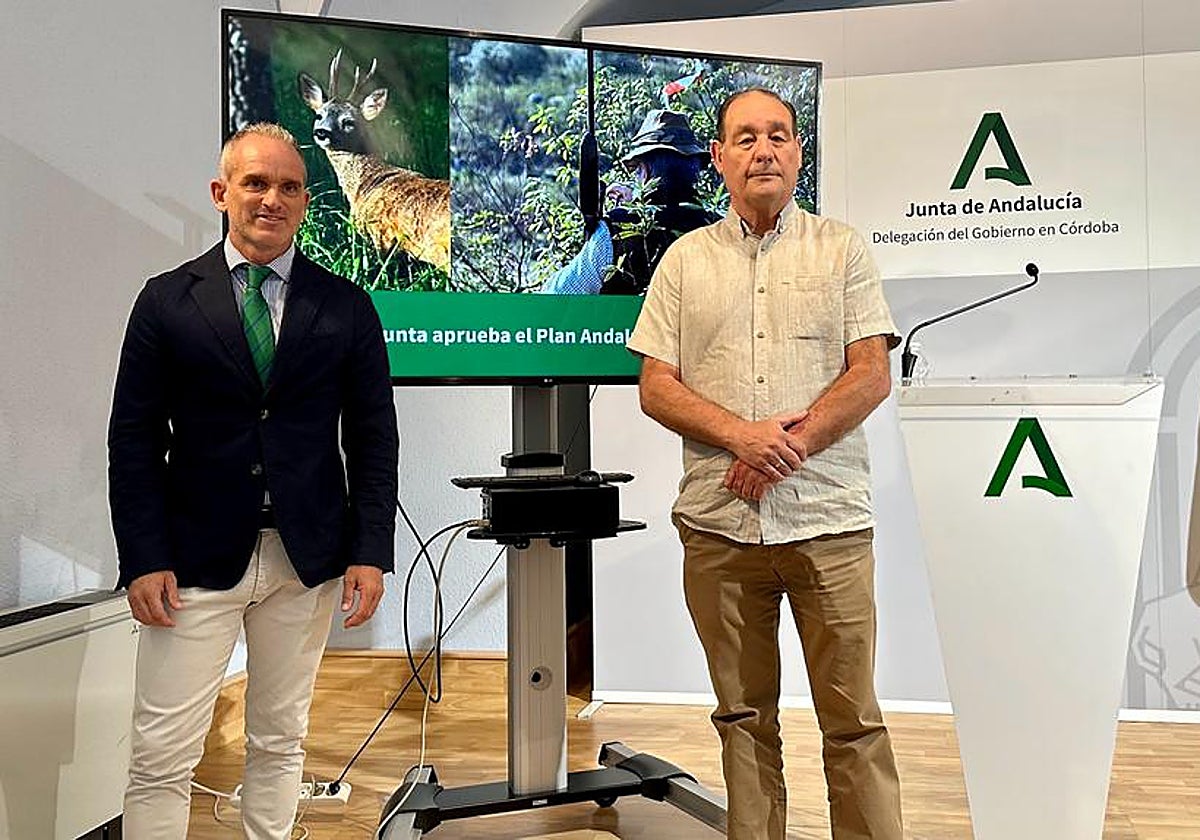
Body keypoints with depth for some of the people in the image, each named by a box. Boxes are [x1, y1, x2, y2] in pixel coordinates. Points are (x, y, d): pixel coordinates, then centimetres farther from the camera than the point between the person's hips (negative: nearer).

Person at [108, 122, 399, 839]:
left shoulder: (346, 306, 5)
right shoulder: (167, 301, 3)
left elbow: (373, 436, 4)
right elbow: (134, 439, 1)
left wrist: (372, 551, -3)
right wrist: (144, 560, -6)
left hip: (309, 560, 1)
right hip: (195, 560, -1)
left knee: (280, 741, 13)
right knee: (162, 755, 0)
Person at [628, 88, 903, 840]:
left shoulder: (843, 249, 7)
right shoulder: (686, 259, 10)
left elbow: (872, 375, -1)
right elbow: (656, 387, 4)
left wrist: (787, 446, -13)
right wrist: (741, 434, -12)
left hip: (827, 520, -1)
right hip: (718, 523, 2)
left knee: (853, 716, 3)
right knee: (743, 715, 12)